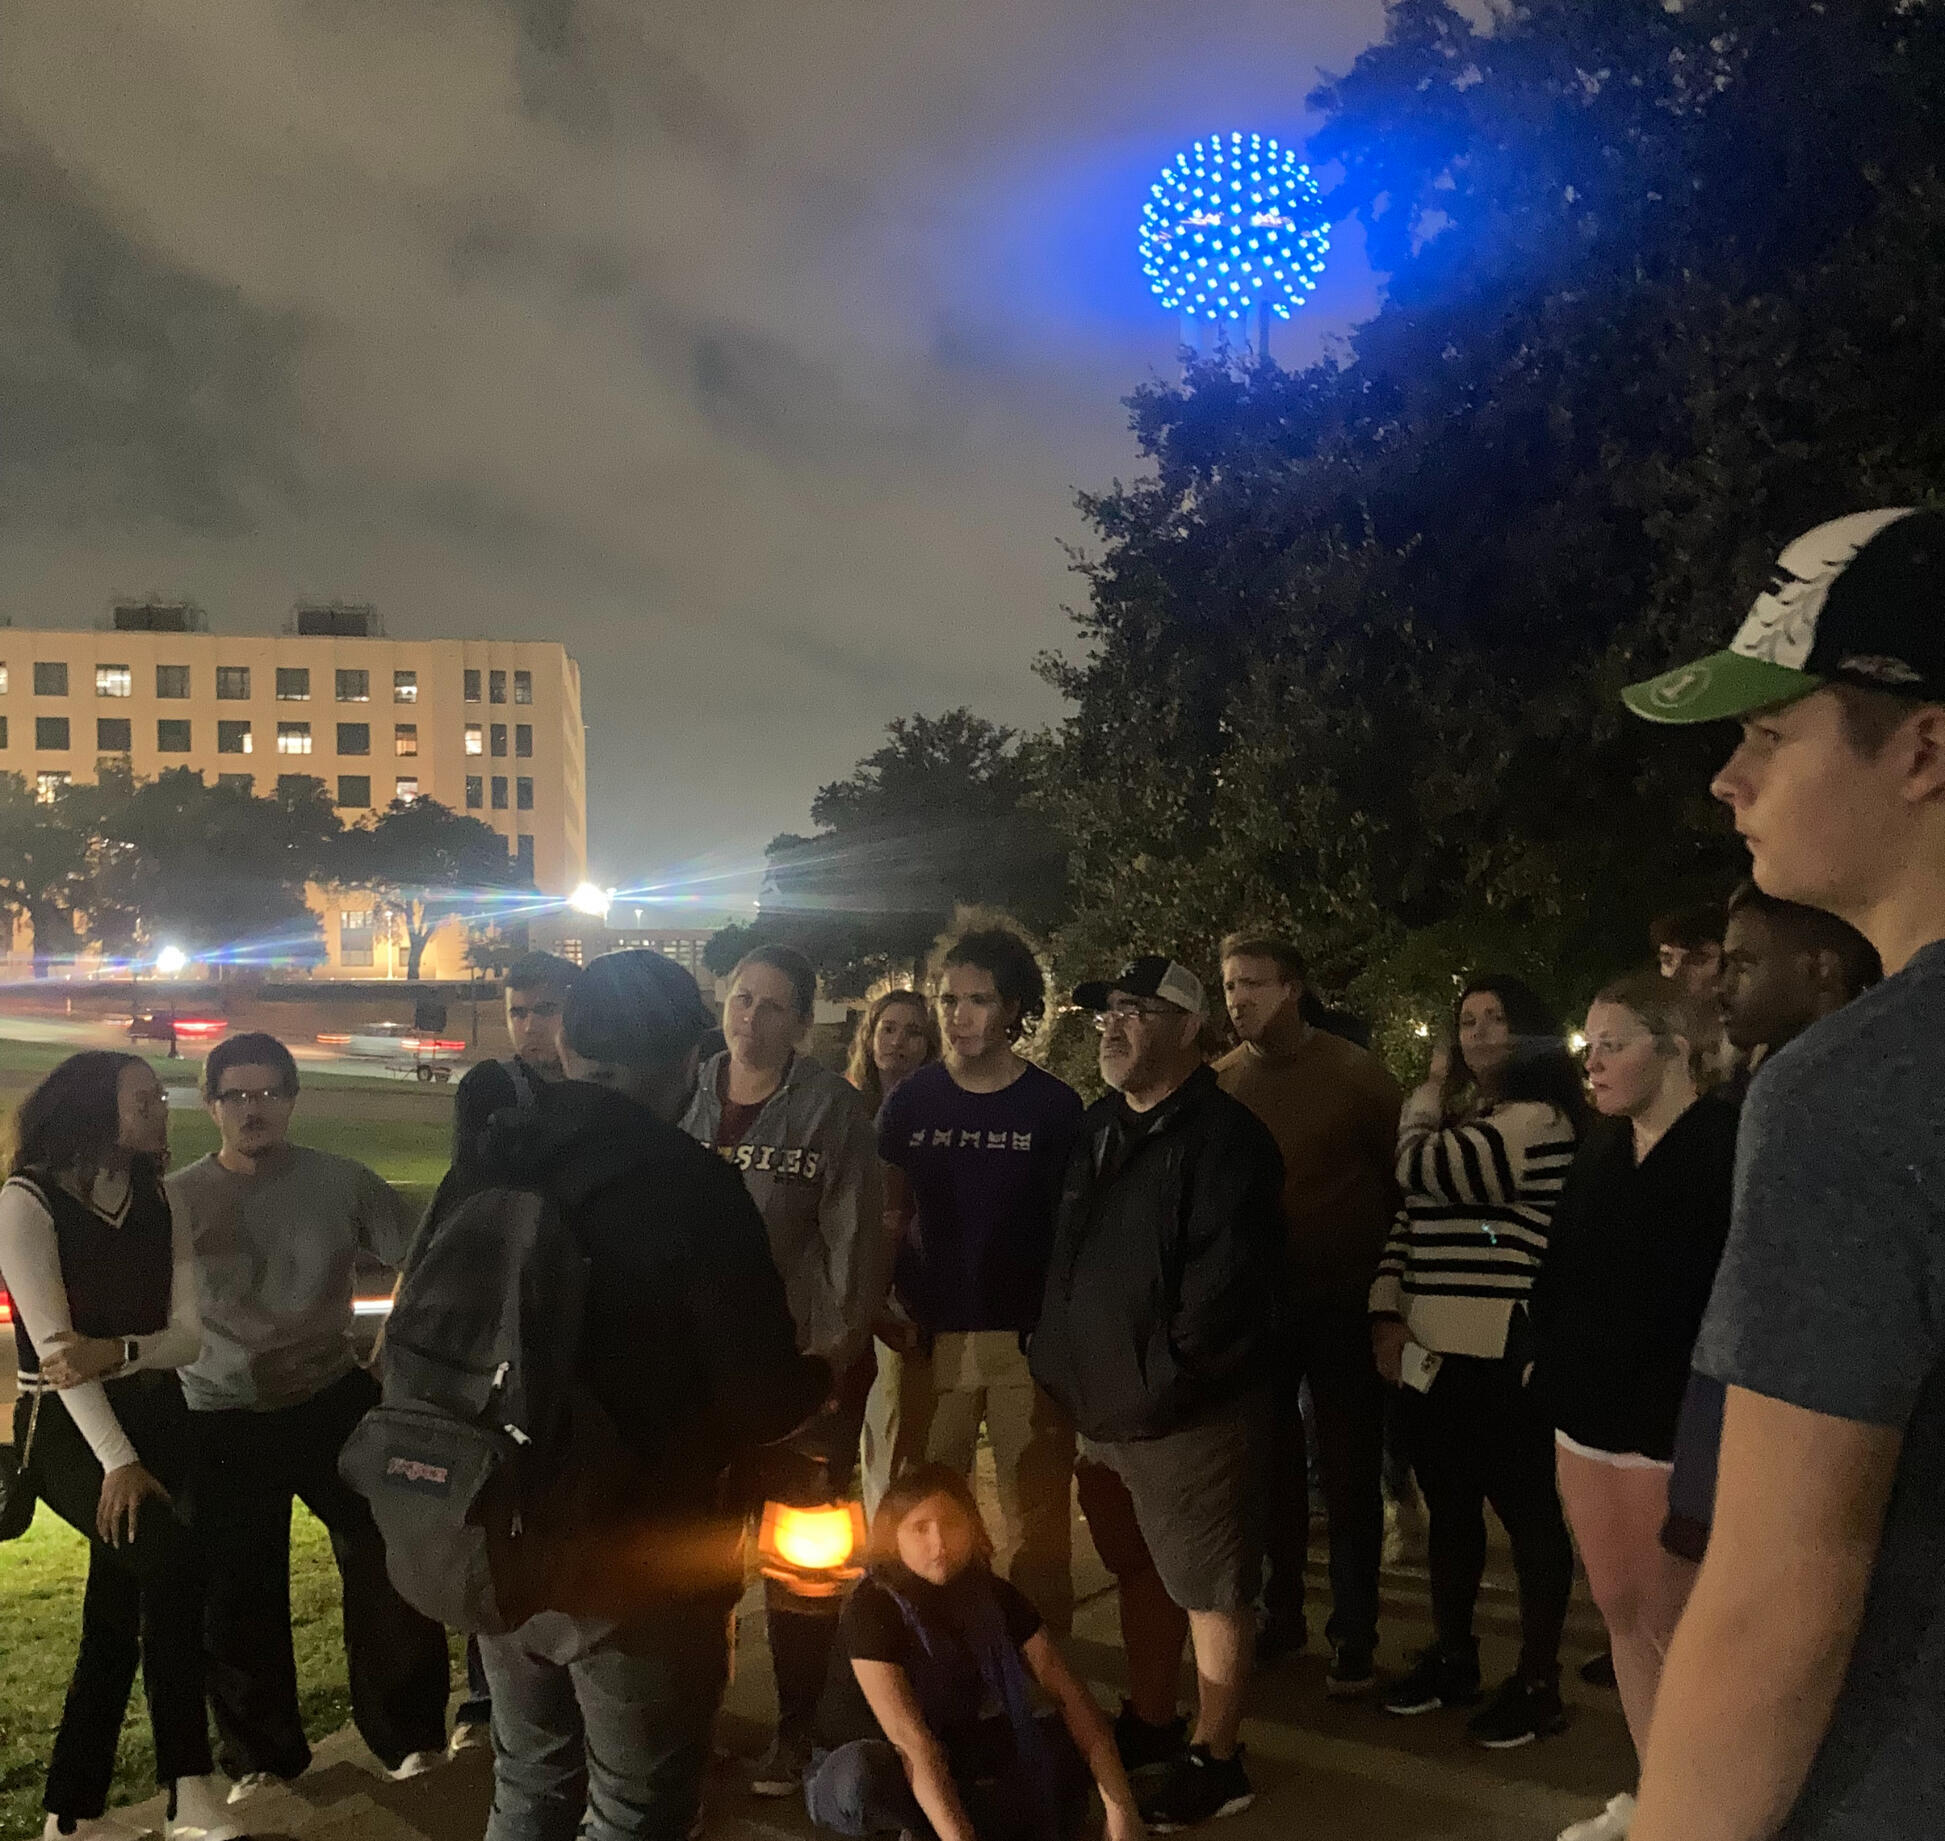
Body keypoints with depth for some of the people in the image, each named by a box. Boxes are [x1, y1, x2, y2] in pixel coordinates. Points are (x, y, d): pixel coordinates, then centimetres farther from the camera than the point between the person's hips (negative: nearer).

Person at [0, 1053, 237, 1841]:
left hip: (153, 1416, 6)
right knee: (173, 1561, -27)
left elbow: (188, 1334, 0)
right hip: (66, 1426, -6)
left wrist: (117, 1352, -21)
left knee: (116, 1613, 8)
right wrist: (117, 1460, -22)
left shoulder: (159, 1207, 6)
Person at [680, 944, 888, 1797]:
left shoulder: (832, 1109, -11)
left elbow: (855, 1237, -11)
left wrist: (838, 1346, -13)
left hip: (802, 1362, -4)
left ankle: (793, 1726, 27)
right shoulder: (687, 1098, 1)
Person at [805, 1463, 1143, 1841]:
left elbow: (1067, 1693, -13)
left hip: (954, 1763, 5)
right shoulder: (871, 1608, -25)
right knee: (864, 1772, -39)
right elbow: (910, 1740, -34)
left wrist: (1120, 1808, -22)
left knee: (1075, 1741, -11)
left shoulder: (994, 1596, -8)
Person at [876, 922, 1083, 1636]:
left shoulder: (1054, 1105, -1)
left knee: (1036, 1519, 4)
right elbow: (890, 1215, 8)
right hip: (933, 1335, 2)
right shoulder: (910, 1101, 4)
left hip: (1030, 1337, -2)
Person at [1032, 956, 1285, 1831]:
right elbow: (1066, 1260, 17)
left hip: (1187, 1414, -8)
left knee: (1210, 1588, 5)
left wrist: (1161, 1385, -17)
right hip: (1105, 1407, 8)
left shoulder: (1223, 1136, -16)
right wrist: (1063, 1368, 9)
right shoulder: (1097, 1127, 10)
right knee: (1138, 1570, 22)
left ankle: (1215, 1760, 20)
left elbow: (1226, 1287, -22)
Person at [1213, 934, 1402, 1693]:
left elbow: (1404, 1177, -4)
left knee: (1349, 1472, 6)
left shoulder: (1354, 1073, -9)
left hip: (1342, 1301, -3)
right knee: (1272, 1467, 14)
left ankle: (1354, 1634, 18)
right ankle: (1280, 1612, 30)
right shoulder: (1219, 1082, 0)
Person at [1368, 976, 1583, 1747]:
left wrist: (1432, 1089, -1)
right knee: (1449, 1509, 17)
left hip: (1503, 1353, -8)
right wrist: (1387, 1315, 4)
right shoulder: (1456, 1124, 17)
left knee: (1527, 1513, 3)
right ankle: (1451, 1657, 30)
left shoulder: (1538, 1119, -10)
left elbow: (1418, 1167, -19)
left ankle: (1537, 1682, 14)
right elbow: (1410, 1217, 15)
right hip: (1432, 1349, 8)